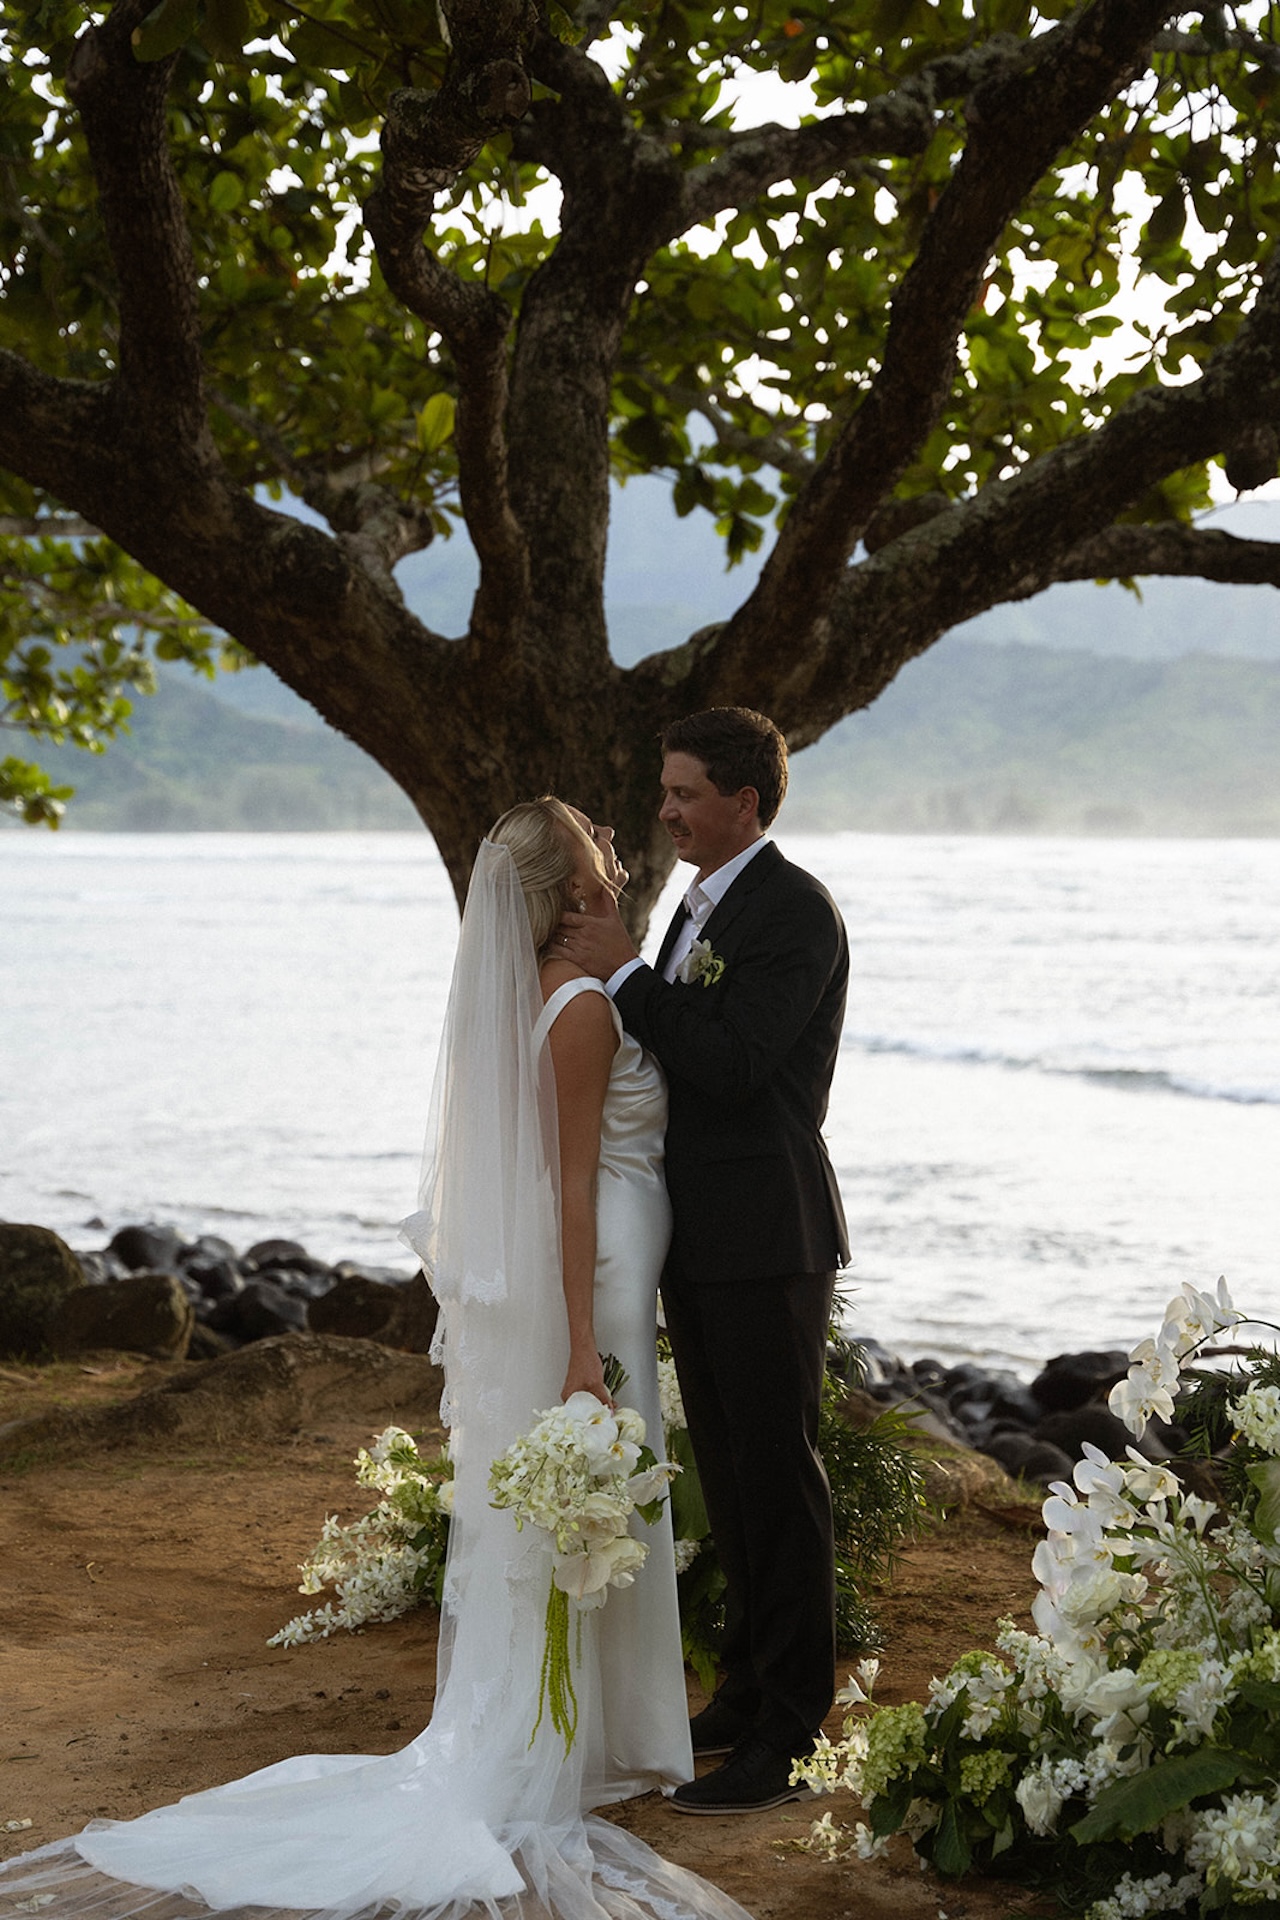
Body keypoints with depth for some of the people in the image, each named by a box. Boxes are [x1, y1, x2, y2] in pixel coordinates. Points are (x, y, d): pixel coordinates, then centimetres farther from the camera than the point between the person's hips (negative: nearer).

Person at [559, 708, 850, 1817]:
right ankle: (749, 1692, 29)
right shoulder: (703, 906, 15)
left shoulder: (794, 911, -14)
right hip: (702, 1239, 10)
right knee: (728, 1476, 17)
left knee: (777, 1482, -3)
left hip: (768, 1241, -10)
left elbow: (731, 1066, -22)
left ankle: (787, 1737, 4)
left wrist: (625, 974, -19)